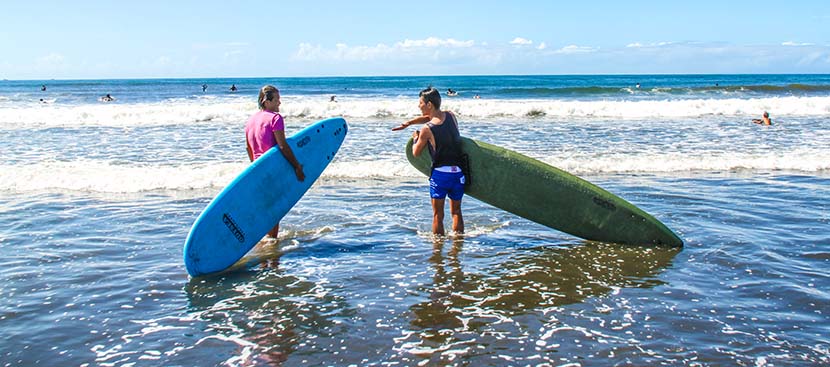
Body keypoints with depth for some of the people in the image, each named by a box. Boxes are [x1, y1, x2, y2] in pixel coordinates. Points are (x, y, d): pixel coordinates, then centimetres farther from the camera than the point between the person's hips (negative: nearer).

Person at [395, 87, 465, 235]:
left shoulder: (426, 130, -14)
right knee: (456, 211, 17)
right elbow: (429, 117, 21)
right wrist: (407, 123, 23)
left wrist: (416, 138, 19)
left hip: (440, 174, -5)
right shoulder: (451, 116, 2)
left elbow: (416, 153, 1)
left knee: (438, 215, 7)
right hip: (458, 172, 5)